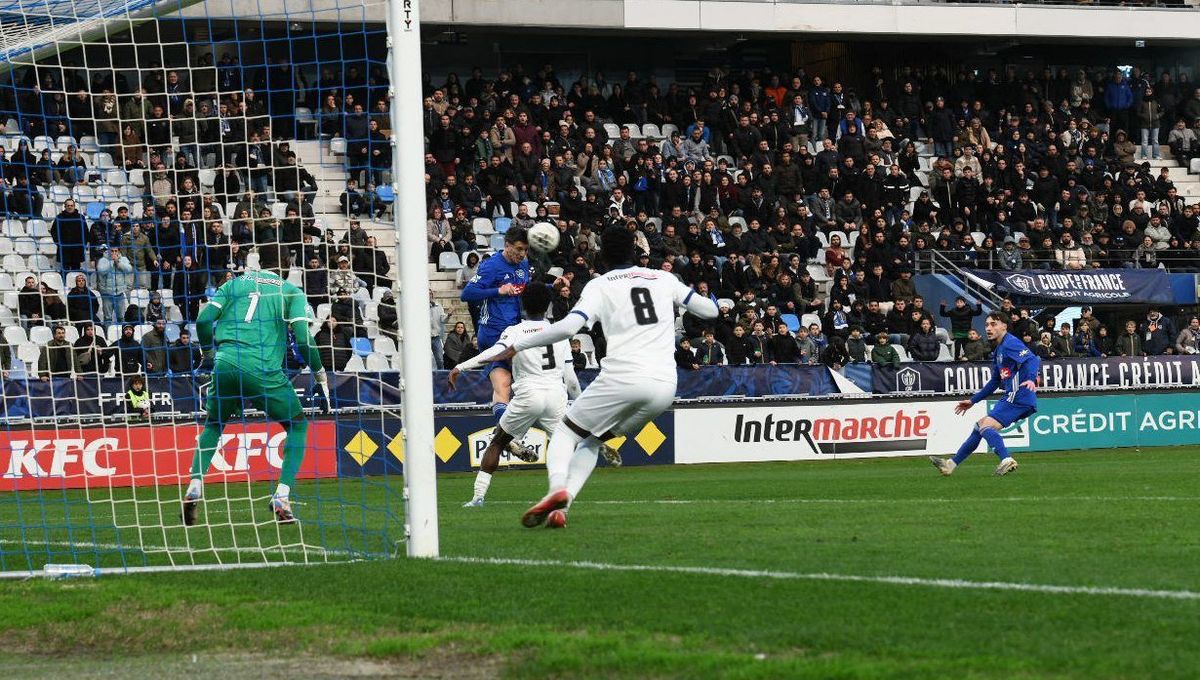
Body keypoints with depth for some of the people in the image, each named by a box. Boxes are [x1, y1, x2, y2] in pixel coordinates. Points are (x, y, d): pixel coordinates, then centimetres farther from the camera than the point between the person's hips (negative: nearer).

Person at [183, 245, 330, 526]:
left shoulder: (235, 283, 17)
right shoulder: (291, 292, 9)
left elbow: (203, 320, 9)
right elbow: (303, 338, -2)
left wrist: (213, 351, 26)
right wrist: (320, 375, 8)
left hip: (226, 366, 3)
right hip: (264, 371, -3)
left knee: (213, 425, 26)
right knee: (298, 426, 16)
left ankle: (194, 486, 4)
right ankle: (282, 498, 2)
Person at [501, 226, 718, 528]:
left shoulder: (600, 285, 5)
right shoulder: (663, 279, 17)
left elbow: (568, 326, -9)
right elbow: (710, 310, 22)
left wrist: (518, 345, 0)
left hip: (622, 377, -4)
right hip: (664, 386, 4)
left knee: (566, 433, 12)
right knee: (592, 440, 21)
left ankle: (558, 488, -20)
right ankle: (561, 507, 0)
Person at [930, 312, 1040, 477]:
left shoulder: (1010, 343, -10)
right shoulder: (998, 350, 21)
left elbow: (1033, 360, -24)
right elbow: (995, 382, 30)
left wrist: (1031, 379, -43)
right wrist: (973, 401, 33)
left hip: (1018, 396, -10)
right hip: (1013, 397, 10)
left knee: (986, 426, -20)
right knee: (980, 426, 16)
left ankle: (1006, 460, -37)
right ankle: (951, 464, 23)